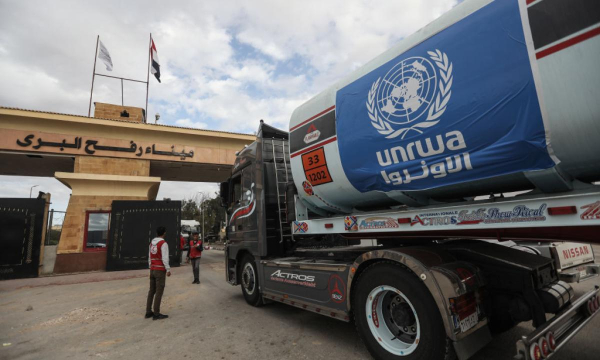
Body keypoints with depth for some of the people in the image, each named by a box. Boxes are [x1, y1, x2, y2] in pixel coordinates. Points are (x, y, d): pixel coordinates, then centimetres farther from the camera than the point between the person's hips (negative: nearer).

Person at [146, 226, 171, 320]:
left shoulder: (152, 243, 10)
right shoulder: (163, 243, -16)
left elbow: (149, 257, 16)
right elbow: (165, 258, -22)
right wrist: (168, 270, -17)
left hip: (153, 270, 8)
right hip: (160, 271, -8)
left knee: (152, 291, 14)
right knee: (159, 292, -3)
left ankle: (148, 312, 18)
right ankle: (156, 314, 0)